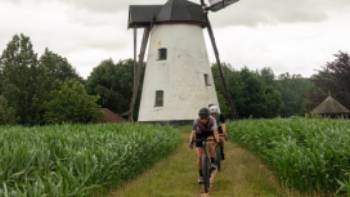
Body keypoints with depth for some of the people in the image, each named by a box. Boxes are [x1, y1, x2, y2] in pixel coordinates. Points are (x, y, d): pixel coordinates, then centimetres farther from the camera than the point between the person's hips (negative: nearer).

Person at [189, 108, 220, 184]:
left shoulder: (212, 120, -29)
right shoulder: (196, 121, -29)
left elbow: (215, 131, -40)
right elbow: (193, 132, -37)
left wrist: (217, 141, -57)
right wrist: (191, 142, -55)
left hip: (209, 134, 0)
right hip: (199, 136, 0)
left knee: (210, 143, -36)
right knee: (199, 157, -8)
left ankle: (213, 162, -22)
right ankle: (201, 176, 6)